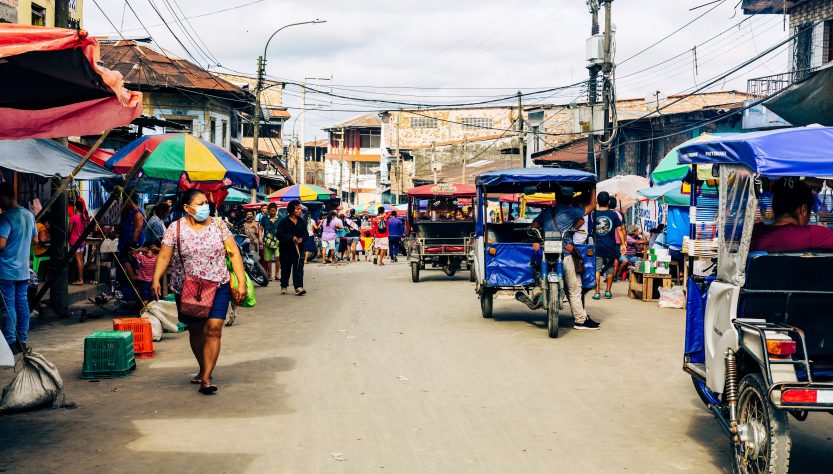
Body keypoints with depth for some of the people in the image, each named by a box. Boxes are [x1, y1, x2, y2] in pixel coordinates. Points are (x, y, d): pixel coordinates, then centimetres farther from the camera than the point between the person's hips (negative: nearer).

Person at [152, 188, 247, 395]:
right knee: (195, 331, 12)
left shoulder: (218, 226, 2)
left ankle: (206, 378, -11)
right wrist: (156, 279, -18)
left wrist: (241, 282, -6)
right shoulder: (175, 229, -1)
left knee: (213, 329, -12)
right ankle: (204, 369, 32)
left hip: (218, 287, 0)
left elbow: (234, 254, 1)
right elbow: (164, 256, -4)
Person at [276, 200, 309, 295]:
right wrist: (291, 238, -23)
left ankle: (298, 287, -12)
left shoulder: (302, 221, 7)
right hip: (286, 249, -3)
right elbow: (279, 235, -12)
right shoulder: (284, 222, -6)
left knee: (299, 268, -8)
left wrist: (302, 239, -13)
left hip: (299, 249, 3)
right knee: (285, 268, 9)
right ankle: (284, 286, 26)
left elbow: (306, 234, 9)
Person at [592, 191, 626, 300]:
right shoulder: (613, 214, -3)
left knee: (597, 269, 0)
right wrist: (623, 244, 2)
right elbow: (619, 229, -3)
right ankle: (608, 291, 17)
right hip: (610, 246, 1)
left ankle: (597, 292, -7)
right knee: (610, 270, 13)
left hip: (597, 246, -1)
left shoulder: (594, 214, -2)